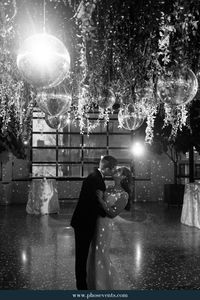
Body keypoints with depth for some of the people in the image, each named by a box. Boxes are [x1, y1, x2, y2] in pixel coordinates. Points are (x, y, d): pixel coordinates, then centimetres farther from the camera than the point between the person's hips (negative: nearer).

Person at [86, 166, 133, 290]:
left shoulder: (124, 195, -10)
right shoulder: (109, 189, 11)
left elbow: (113, 213, -18)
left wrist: (100, 200, -19)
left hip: (106, 225, -7)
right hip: (96, 223, 7)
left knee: (101, 255, 0)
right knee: (94, 255, 15)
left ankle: (111, 285, 18)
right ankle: (95, 284, 31)